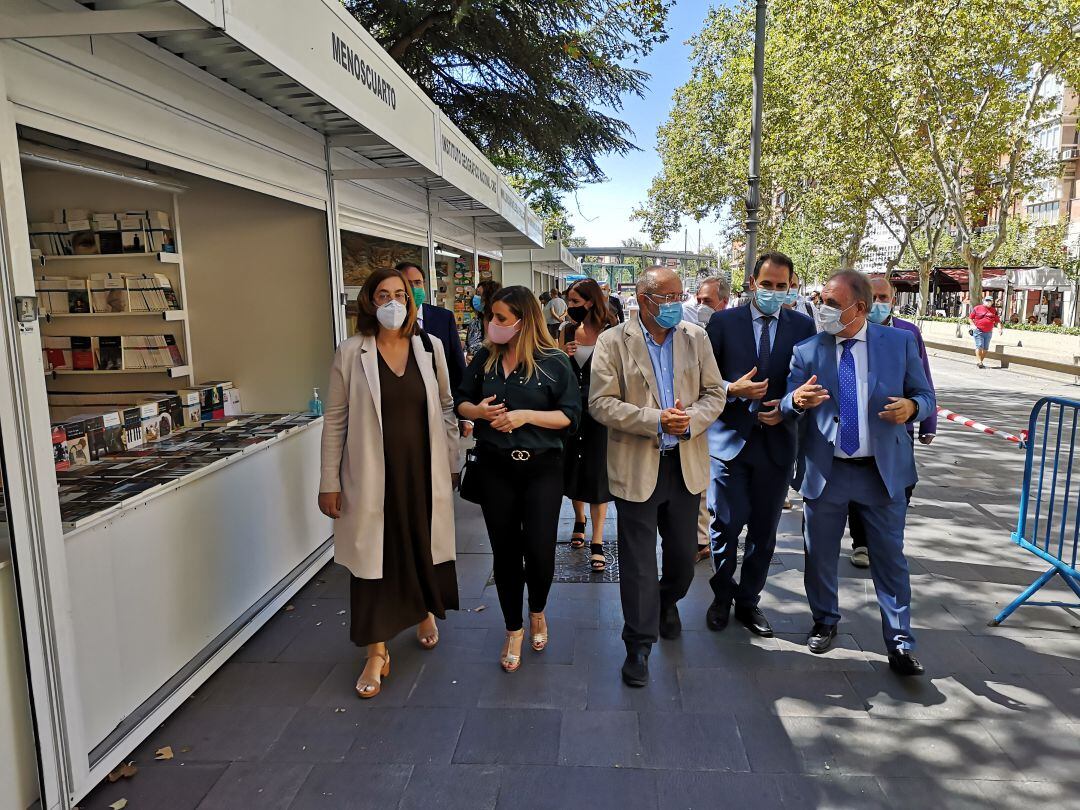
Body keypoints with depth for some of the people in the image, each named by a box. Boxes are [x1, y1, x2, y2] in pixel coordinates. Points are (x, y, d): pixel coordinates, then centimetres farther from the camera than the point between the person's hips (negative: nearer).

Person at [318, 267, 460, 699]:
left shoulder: (430, 347, 0)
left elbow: (445, 407, 8)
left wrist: (451, 463, 8)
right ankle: (377, 652, 22)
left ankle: (425, 612, 47)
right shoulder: (351, 353, -6)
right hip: (372, 474, -2)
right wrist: (330, 482, -3)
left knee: (423, 545, 16)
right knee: (373, 554, 6)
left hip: (422, 470, 2)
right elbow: (335, 420, -3)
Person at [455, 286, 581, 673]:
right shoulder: (485, 358, 3)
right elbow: (461, 402, 11)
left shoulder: (554, 362, -6)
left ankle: (538, 611, 31)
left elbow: (570, 416, -7)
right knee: (505, 551, 10)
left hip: (542, 467, -3)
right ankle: (514, 630, 30)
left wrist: (525, 415, -19)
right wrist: (479, 410, -11)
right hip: (495, 467, 3)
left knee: (539, 551, -4)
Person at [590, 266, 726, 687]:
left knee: (683, 554, 17)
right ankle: (639, 645, 19)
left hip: (687, 463, 4)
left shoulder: (696, 337, 5)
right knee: (638, 561, 4)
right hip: (637, 466, -3)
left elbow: (714, 393, 6)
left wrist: (691, 419, -15)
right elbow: (601, 403, -12)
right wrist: (656, 420, -21)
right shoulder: (613, 341, -6)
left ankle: (668, 602, 48)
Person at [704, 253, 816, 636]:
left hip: (776, 441, 2)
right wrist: (733, 390, -18)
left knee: (764, 529, 12)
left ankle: (748, 601, 30)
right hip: (729, 438, -2)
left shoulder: (803, 326, 3)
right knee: (726, 525, 4)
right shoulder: (723, 322, -1)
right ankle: (722, 597, 28)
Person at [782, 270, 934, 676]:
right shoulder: (807, 350, 0)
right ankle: (824, 623, 35)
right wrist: (796, 401, -25)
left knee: (890, 559, 7)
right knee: (820, 556, 12)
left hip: (883, 471, -1)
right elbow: (787, 405, -1)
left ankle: (900, 644, 21)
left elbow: (925, 396, 4)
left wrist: (911, 407, -20)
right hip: (825, 472, 1)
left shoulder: (900, 342, 0)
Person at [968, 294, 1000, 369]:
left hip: (988, 332, 4)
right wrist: (973, 325, -6)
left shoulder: (994, 311, 12)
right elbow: (970, 318, 8)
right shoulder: (977, 308, 4)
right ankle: (979, 361, -14)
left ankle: (980, 361, 15)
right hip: (978, 331, -4)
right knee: (979, 346, -13)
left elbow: (997, 321, 11)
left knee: (986, 348, 6)